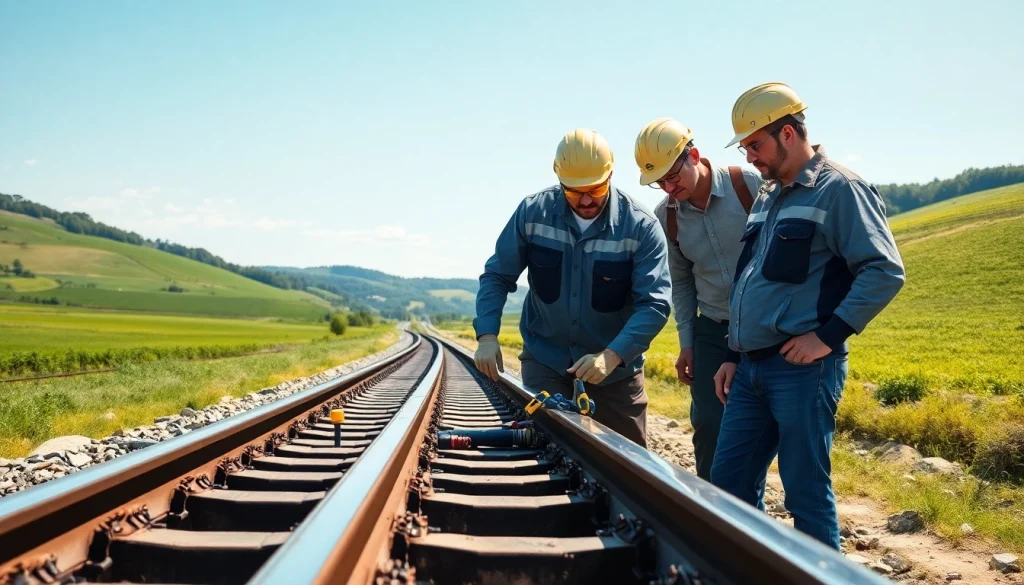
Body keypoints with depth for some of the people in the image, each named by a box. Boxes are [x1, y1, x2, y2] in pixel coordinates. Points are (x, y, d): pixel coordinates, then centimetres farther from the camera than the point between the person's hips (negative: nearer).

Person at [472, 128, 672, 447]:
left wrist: (612, 356, -36)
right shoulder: (532, 211, -11)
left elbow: (654, 304, -22)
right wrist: (487, 335, -17)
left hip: (616, 363, 0)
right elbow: (497, 276, -3)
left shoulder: (641, 227, -17)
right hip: (545, 358, 1)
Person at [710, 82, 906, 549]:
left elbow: (885, 272, -15)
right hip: (751, 370, 8)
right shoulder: (767, 196, 17)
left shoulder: (838, 189, -8)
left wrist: (828, 336, -17)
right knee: (727, 483, 11)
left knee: (807, 493, 1)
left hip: (803, 369, -8)